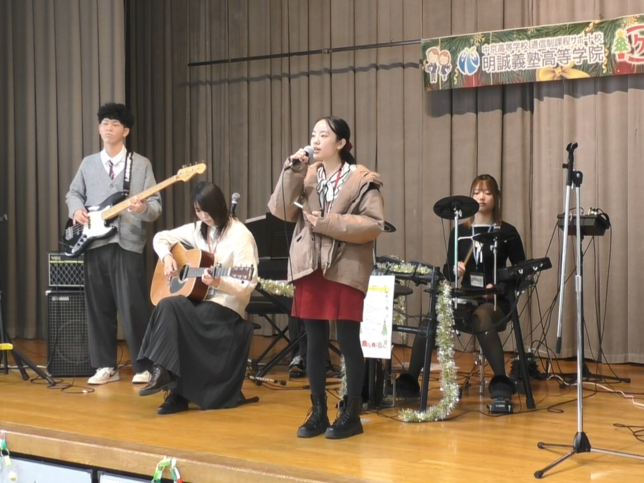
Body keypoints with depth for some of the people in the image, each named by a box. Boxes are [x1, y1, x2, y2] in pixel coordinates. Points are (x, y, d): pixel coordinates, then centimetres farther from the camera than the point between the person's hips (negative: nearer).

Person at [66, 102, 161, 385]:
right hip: (94, 243, 4)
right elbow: (73, 193, 21)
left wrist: (144, 208, -23)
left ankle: (144, 367, 2)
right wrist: (76, 210, 0)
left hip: (128, 243, -4)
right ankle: (106, 366, 15)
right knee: (98, 307, 6)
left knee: (133, 307, -7)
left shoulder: (141, 165, 3)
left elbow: (156, 205, 0)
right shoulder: (88, 164, 13)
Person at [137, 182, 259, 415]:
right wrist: (166, 256, 2)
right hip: (198, 299, 6)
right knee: (167, 307, -27)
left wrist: (218, 283, -33)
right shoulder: (197, 230, 10)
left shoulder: (240, 236, -11)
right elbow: (161, 237, 22)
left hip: (227, 307, -6)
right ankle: (162, 372, -26)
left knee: (171, 309, -28)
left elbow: (247, 286, -16)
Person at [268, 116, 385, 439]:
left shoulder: (362, 180, -5)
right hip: (310, 268, 5)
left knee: (348, 342, 0)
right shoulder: (306, 176, 9)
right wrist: (292, 172, -12)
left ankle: (351, 414, 9)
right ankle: (318, 412, 17)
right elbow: (282, 211, -2)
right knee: (315, 342, 8)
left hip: (345, 270, -4)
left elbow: (375, 225, -13)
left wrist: (328, 223, -16)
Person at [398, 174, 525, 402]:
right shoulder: (459, 231, 12)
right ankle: (409, 382, -13)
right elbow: (447, 271, 10)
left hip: (495, 302, -3)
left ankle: (501, 385, -33)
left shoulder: (507, 233, 3)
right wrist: (454, 270, -14)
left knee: (481, 318, -38)